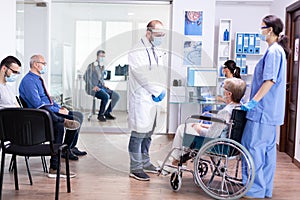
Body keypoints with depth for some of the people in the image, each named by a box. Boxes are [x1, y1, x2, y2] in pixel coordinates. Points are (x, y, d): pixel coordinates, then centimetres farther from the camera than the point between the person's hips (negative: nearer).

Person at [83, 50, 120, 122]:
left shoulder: (102, 67, 16)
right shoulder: (92, 66, -6)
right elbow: (86, 77, -13)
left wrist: (104, 84, 11)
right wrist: (93, 87, -20)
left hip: (101, 87, 8)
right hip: (93, 89, -8)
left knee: (116, 96, -8)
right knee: (106, 96, -32)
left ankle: (107, 113, 1)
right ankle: (100, 115, -16)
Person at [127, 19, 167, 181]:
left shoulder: (157, 52, 16)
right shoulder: (137, 52, -13)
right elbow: (143, 76, -18)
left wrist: (161, 90, 2)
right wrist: (158, 91, -12)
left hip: (154, 100, 9)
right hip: (141, 99, -9)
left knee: (148, 133, 16)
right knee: (138, 134, -3)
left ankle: (145, 162, 29)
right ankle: (135, 168, 6)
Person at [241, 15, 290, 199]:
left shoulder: (273, 51, -14)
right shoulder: (278, 50, 18)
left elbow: (270, 80, -22)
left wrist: (254, 101, -20)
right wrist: (254, 101, 23)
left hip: (264, 110, -10)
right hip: (270, 110, 10)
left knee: (253, 146, -6)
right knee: (268, 148, 13)